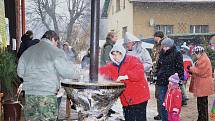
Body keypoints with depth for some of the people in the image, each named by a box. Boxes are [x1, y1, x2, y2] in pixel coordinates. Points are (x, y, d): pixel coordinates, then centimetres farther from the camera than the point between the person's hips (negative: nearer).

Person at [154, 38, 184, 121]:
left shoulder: (177, 54, -3)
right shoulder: (162, 54, 14)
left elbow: (180, 68, -5)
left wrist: (179, 79, -10)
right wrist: (156, 76, 18)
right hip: (161, 82, 5)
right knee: (162, 103, 8)